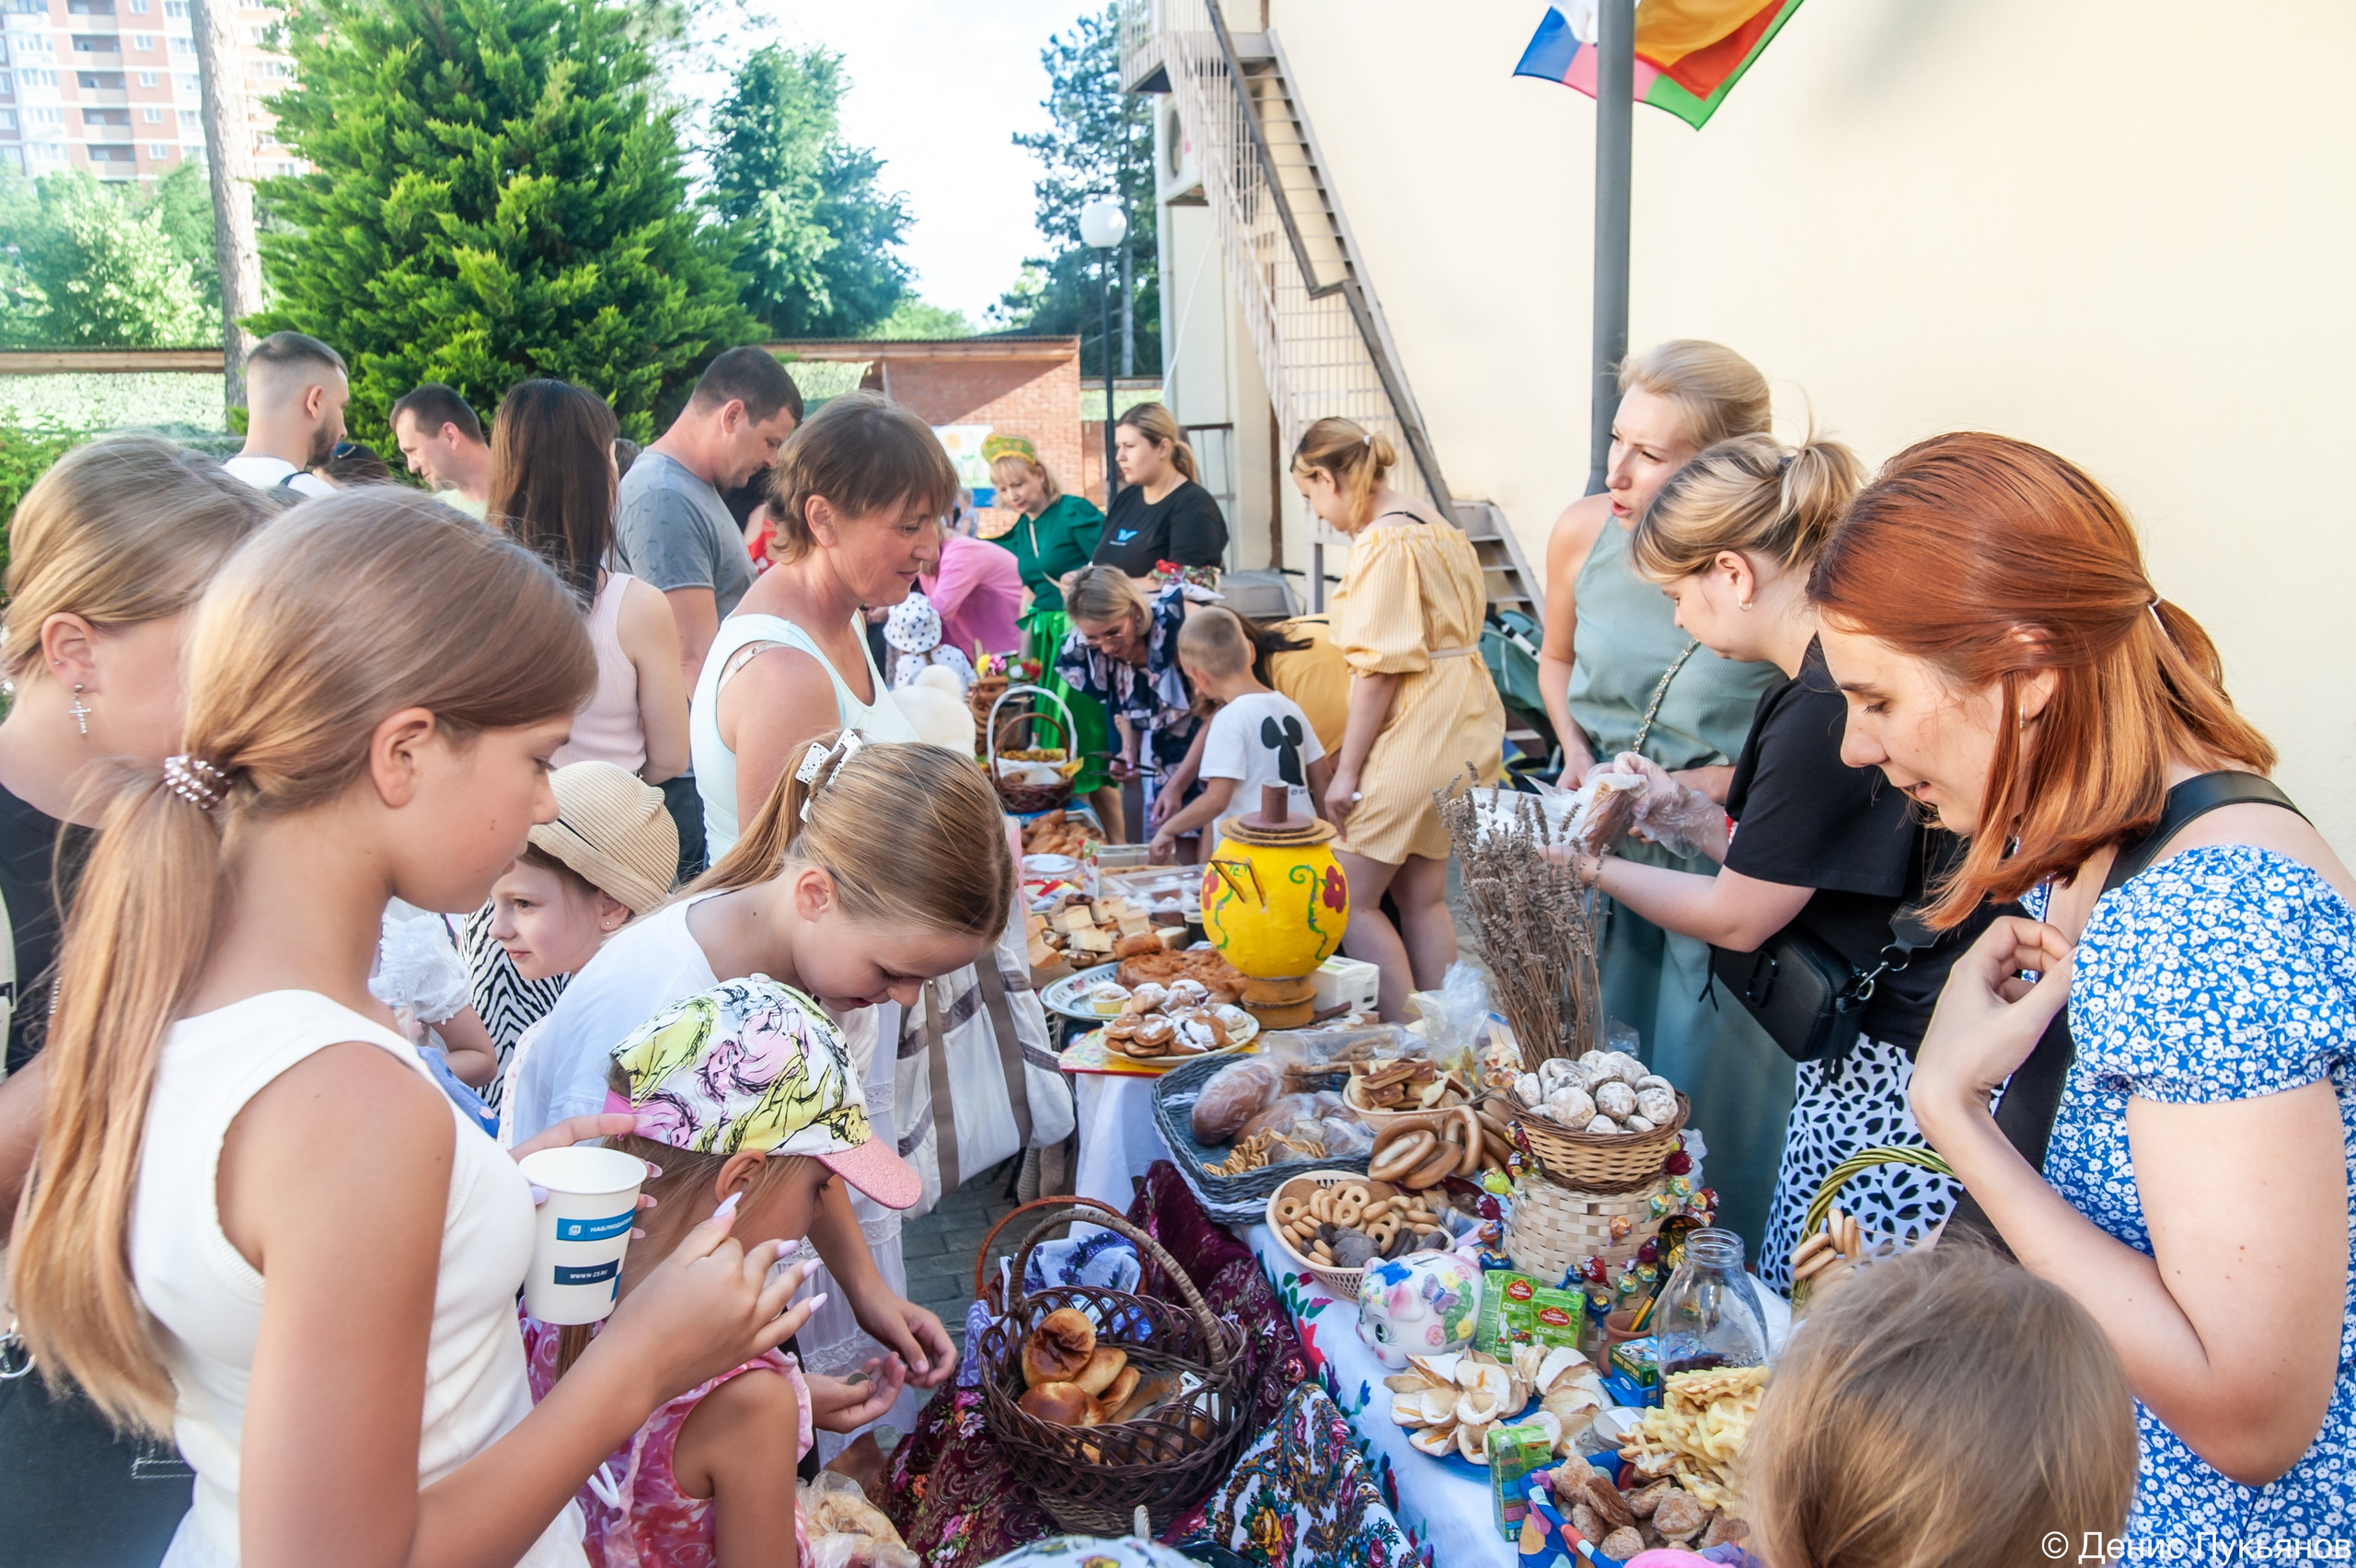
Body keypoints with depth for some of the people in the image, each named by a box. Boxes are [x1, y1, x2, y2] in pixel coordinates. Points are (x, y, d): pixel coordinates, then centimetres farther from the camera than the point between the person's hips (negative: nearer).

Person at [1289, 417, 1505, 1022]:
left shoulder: (1382, 542, -16)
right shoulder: (1431, 522, 14)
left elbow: (1379, 666, -20)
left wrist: (1348, 769, -16)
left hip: (1417, 730, -10)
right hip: (1460, 717, 10)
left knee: (1349, 899, -2)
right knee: (1422, 896, 14)